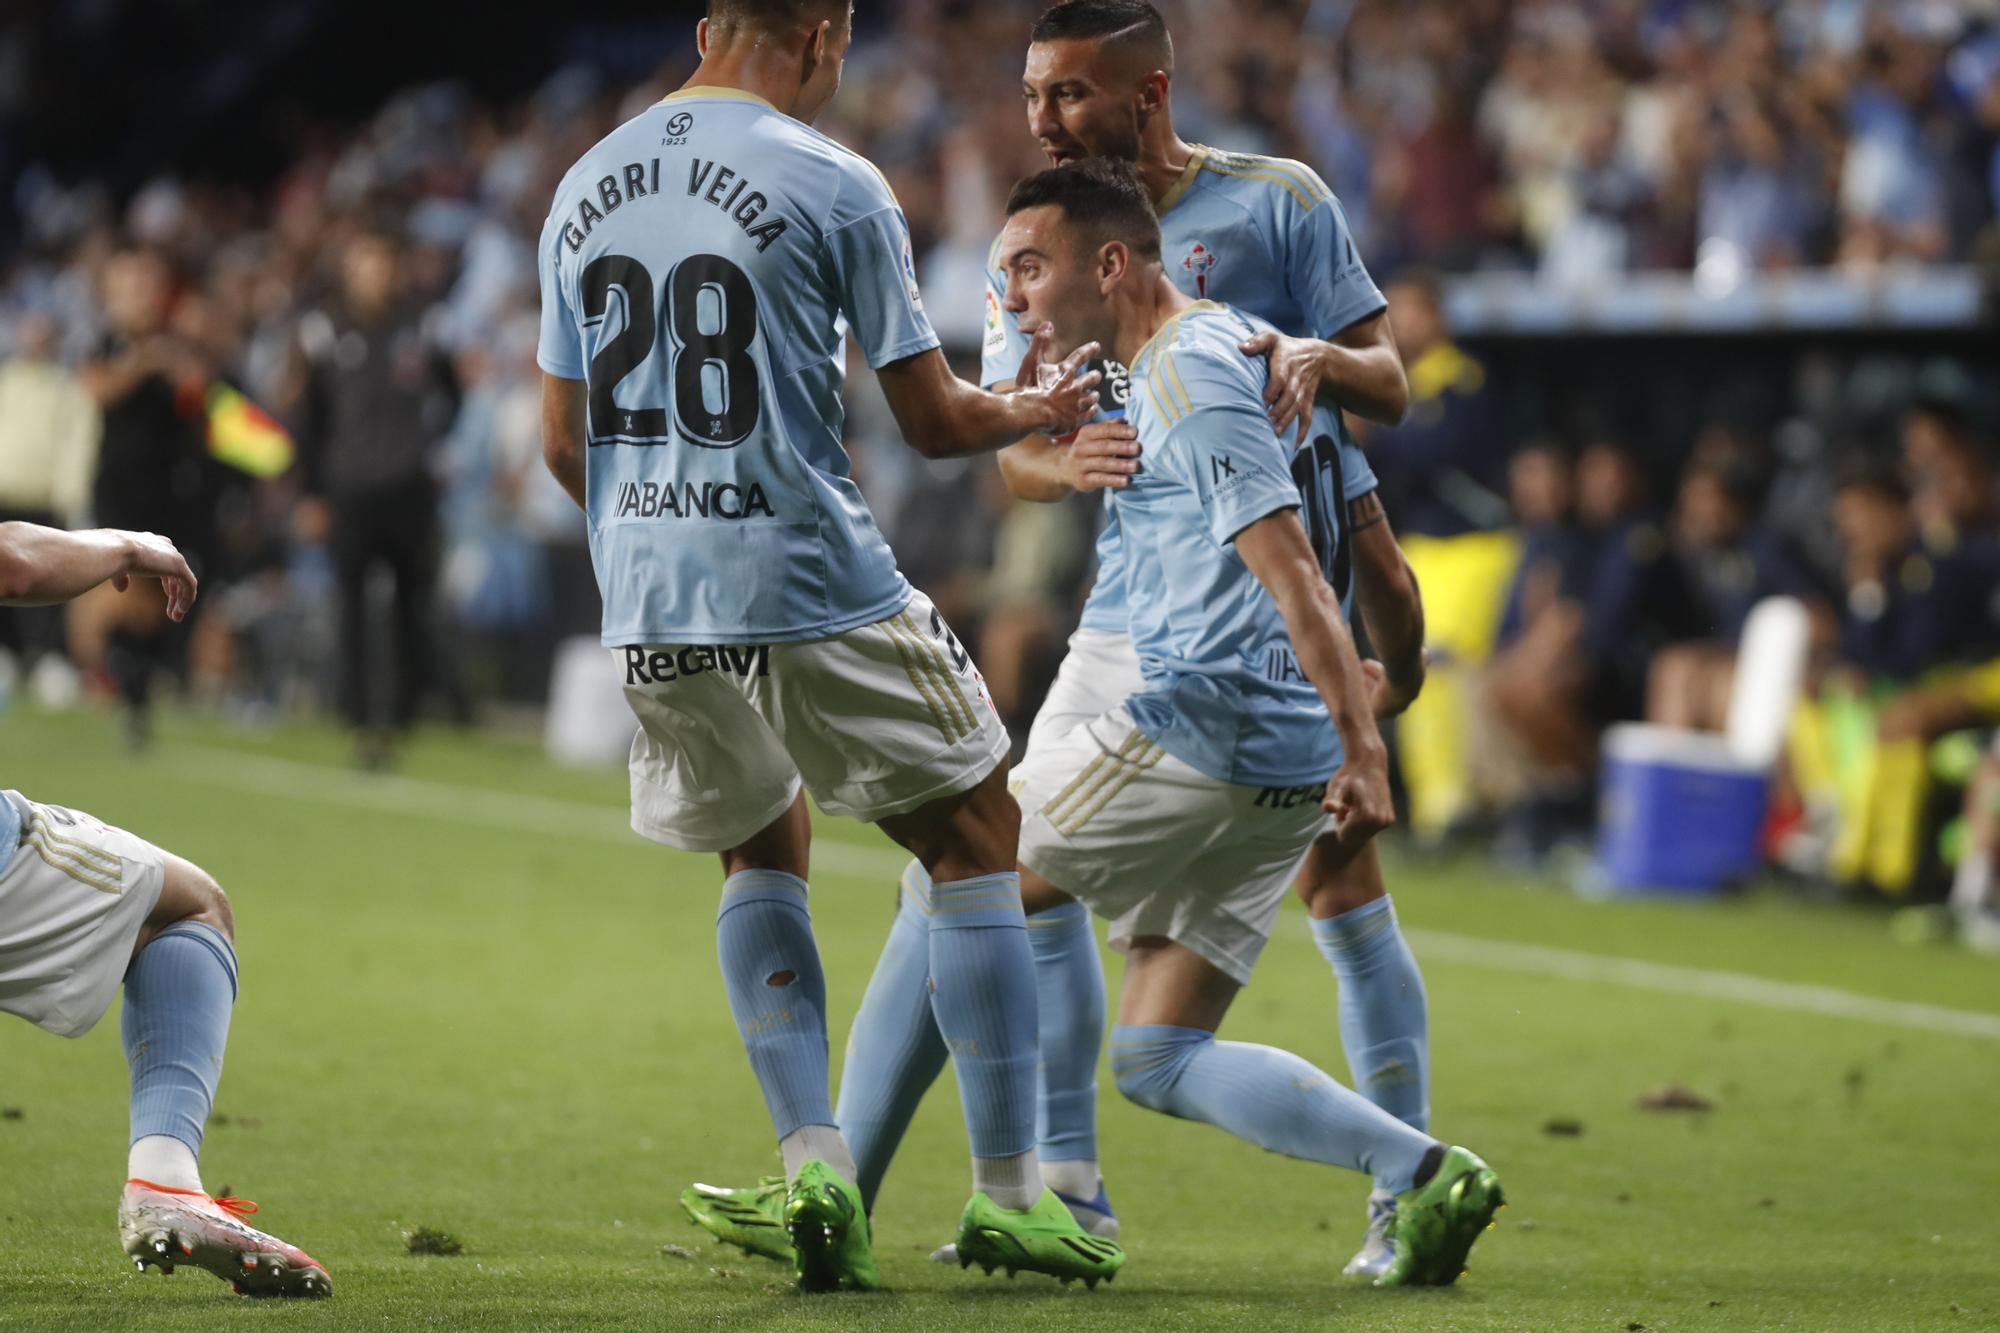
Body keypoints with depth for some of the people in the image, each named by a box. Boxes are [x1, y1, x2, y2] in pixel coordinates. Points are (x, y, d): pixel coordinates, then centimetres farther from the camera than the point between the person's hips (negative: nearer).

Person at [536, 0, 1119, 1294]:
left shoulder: (585, 188, 9)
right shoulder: (833, 186, -8)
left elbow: (564, 438, 15)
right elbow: (935, 419, -5)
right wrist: (1038, 412, 16)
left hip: (650, 606, 6)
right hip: (816, 586, -6)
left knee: (765, 847, 25)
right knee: (974, 832, 10)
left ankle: (812, 1158, 9)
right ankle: (1007, 1187, 7)